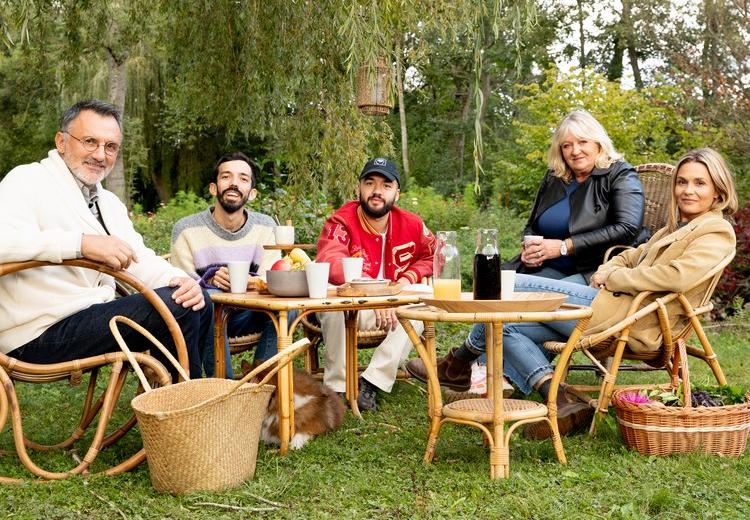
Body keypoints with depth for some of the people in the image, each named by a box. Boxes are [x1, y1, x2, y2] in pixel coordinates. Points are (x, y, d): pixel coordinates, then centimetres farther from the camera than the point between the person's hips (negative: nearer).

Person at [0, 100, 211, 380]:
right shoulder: (28, 180, -6)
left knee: (199, 304, 3)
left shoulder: (110, 203, 21)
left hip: (96, 315, 9)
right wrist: (81, 243, -35)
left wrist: (181, 280, -10)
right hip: (40, 333, -9)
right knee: (173, 306, -22)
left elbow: (139, 260, 13)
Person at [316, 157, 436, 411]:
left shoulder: (411, 224, 0)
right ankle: (338, 385, -21)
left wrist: (408, 278, -7)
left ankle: (372, 381, -25)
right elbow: (329, 262, -33)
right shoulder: (341, 221, -15)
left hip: (393, 307, 4)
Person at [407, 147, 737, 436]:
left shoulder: (716, 232, -4)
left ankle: (458, 362, 11)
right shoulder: (677, 227, 27)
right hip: (618, 310, 11)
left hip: (625, 317, -11)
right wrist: (608, 268, 7)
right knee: (506, 326, 1)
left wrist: (613, 277, -12)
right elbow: (634, 255, 31)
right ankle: (562, 406, -10)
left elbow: (678, 276, -21)